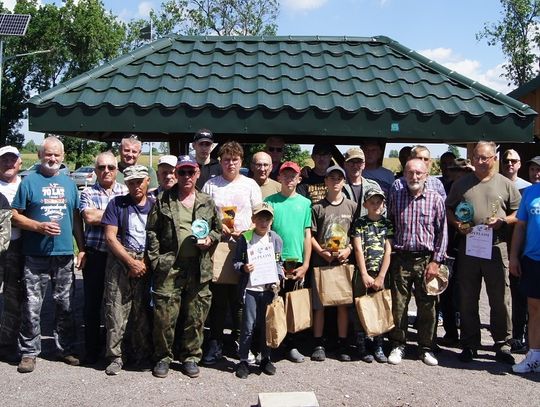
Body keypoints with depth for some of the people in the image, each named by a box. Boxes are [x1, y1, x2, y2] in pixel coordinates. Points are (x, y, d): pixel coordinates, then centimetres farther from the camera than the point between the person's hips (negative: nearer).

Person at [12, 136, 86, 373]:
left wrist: (82, 249, 9)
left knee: (66, 305, 10)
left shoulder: (69, 183, 12)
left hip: (65, 255, 4)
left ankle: (66, 349, 21)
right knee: (32, 307, 0)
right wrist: (39, 226, -17)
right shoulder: (29, 181, 0)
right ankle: (29, 352, 12)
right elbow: (15, 216, -2)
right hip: (36, 256, -4)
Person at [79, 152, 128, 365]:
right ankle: (92, 350, 20)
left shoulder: (126, 192, 8)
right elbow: (89, 217, -14)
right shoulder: (88, 193, 3)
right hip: (95, 256, -1)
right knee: (92, 303, 7)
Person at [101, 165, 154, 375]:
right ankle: (115, 357, 8)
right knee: (116, 312, -3)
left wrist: (145, 263, -4)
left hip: (147, 265, 1)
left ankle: (143, 356, 16)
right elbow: (110, 237, -1)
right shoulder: (117, 204, 6)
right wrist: (131, 262, -8)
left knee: (143, 312, 4)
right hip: (120, 263, -1)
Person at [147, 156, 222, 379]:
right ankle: (163, 357, 18)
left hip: (199, 268, 2)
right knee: (164, 315, -1)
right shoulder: (163, 200, 4)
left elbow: (218, 229, 21)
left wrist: (210, 239, -1)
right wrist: (155, 260, -5)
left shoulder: (207, 203, 11)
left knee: (196, 316, 8)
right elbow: (152, 232, 3)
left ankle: (191, 357, 24)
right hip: (169, 267, -2)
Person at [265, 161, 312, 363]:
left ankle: (292, 345, 19)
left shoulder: (305, 203, 8)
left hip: (297, 262, 2)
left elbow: (308, 235, 7)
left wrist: (305, 264, 1)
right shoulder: (270, 201, 2)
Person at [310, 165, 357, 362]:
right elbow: (310, 235, 1)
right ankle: (318, 344, 14)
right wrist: (322, 252, -10)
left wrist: (348, 250, -6)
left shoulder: (351, 206, 7)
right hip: (321, 262, -1)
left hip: (344, 262, 1)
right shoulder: (317, 207, 2)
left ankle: (342, 344, 17)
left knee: (343, 304, 6)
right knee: (319, 305, 3)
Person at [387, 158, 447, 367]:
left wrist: (436, 261, -4)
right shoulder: (395, 196, 4)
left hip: (426, 259, 0)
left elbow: (442, 232, 2)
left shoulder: (435, 199, 1)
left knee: (427, 306, 6)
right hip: (400, 258, 1)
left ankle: (426, 347, 20)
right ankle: (398, 345, 19)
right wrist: (388, 254, 1)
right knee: (398, 305, 5)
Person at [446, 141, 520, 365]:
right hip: (467, 247, 2)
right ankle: (469, 344, 20)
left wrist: (502, 221, -11)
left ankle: (502, 345, 17)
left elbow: (518, 214, 8)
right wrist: (458, 224, -5)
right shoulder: (462, 183, 9)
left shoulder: (505, 184, 6)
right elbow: (448, 209, 14)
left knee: (500, 299, 2)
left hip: (496, 247, -1)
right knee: (467, 299, 8)